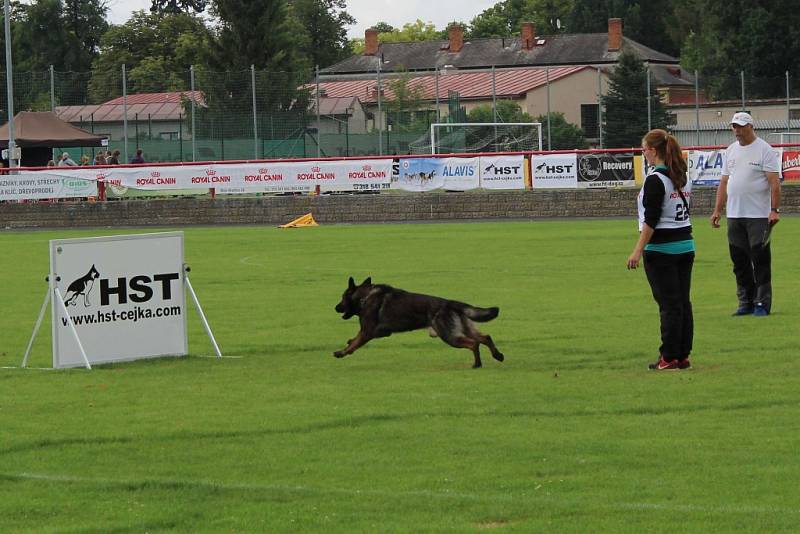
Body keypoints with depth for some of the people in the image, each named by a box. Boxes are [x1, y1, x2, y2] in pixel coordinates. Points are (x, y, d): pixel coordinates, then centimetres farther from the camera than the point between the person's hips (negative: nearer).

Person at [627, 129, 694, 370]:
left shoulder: (655, 180, -14)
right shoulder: (683, 178, 10)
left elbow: (651, 220, -17)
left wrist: (638, 250, -16)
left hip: (661, 249, -8)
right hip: (686, 245, 8)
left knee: (669, 304, -5)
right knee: (683, 302, 9)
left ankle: (669, 357, -2)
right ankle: (684, 355, 12)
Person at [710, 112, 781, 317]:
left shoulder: (765, 150, -5)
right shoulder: (731, 150, 14)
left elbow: (774, 182, -11)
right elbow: (724, 183, 17)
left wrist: (775, 210, -20)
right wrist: (717, 210, 10)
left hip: (758, 215, -6)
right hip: (734, 215, 6)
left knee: (760, 260, -6)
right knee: (739, 261, 8)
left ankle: (762, 304, -2)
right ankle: (746, 303, 15)